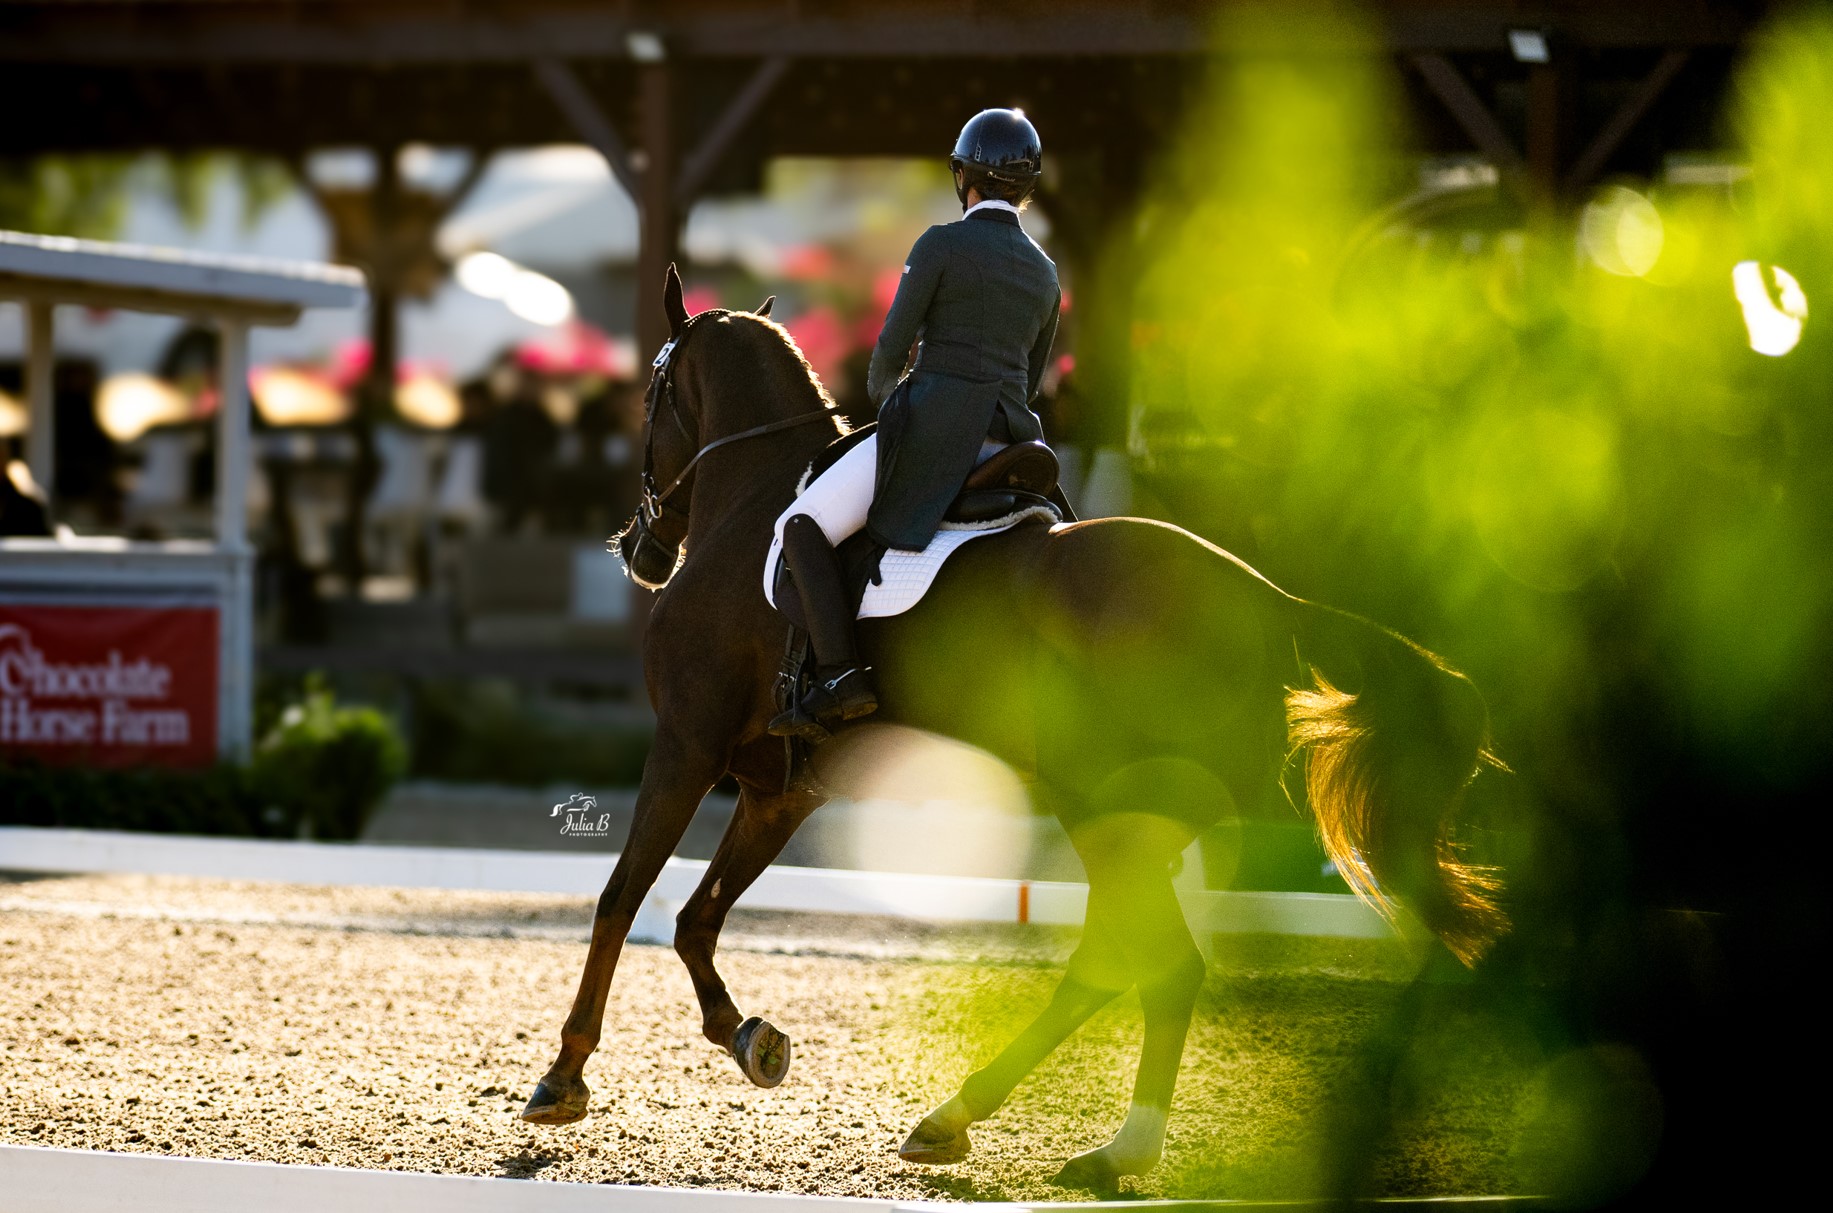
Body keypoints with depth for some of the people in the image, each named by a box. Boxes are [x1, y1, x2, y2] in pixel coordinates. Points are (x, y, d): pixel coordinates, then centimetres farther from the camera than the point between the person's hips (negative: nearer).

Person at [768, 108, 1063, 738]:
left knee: (801, 526, -5)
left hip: (933, 428, -7)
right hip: (1009, 440, 7)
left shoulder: (941, 244, -6)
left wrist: (879, 394, 16)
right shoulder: (1044, 272, 14)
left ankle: (841, 675, -19)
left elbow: (892, 346, -5)